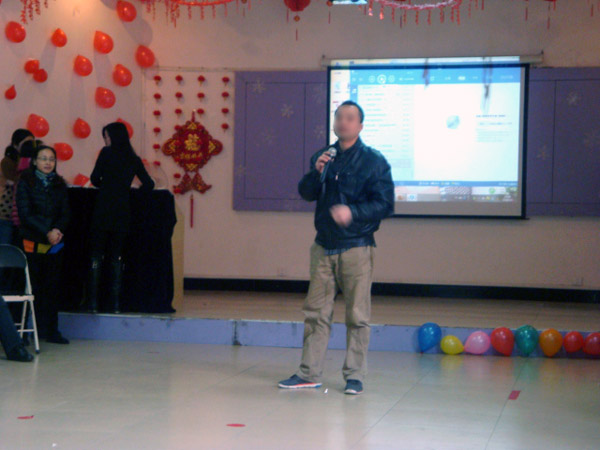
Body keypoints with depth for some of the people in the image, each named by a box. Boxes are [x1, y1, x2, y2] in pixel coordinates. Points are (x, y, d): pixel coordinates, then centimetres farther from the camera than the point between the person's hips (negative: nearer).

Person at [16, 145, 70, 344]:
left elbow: (65, 213, 8)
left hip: (55, 244, 4)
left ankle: (50, 330, 10)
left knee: (52, 287, 3)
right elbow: (25, 214, -7)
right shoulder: (25, 183, 1)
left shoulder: (59, 185, 12)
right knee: (32, 288, -5)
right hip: (32, 243, -4)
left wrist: (58, 230, -12)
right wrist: (47, 232, -15)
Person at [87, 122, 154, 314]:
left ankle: (93, 302, -5)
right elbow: (149, 184, 11)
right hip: (123, 212, 4)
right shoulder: (134, 159, 10)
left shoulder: (106, 153, -2)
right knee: (116, 256, 11)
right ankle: (115, 302, 6)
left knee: (96, 255, 1)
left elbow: (95, 179, 1)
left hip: (103, 210, -4)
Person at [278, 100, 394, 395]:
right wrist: (316, 172, -11)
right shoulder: (322, 157, 12)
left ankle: (354, 376, 8)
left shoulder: (373, 161, -3)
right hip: (324, 247, 4)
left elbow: (384, 204, -7)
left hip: (356, 248, -4)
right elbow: (306, 193, 7)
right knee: (315, 312, 7)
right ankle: (309, 373, 15)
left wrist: (353, 212, -21)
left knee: (357, 316, 0)